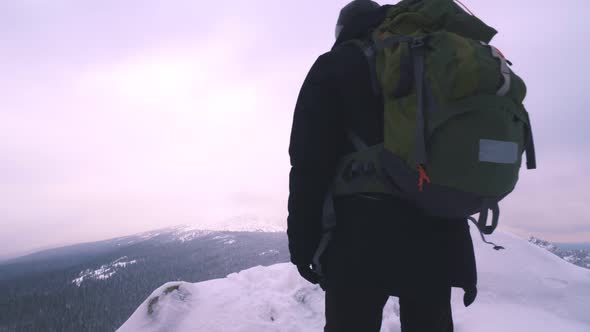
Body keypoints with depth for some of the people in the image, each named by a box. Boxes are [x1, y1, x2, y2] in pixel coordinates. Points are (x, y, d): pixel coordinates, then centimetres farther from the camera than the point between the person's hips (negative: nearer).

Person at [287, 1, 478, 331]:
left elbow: (310, 161, -5)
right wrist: (461, 253, 21)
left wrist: (302, 240, -1)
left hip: (363, 240, -5)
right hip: (438, 239, 5)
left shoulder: (335, 65, 7)